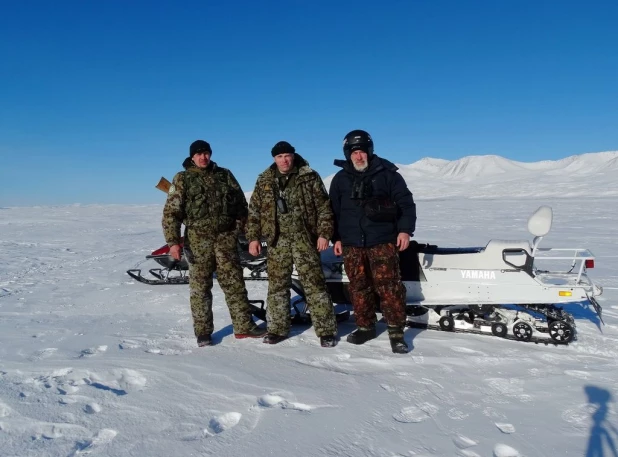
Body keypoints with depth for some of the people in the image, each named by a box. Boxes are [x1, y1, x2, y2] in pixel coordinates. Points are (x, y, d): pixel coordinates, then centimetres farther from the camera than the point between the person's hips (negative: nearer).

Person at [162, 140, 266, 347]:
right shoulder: (182, 179, 2)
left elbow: (241, 203, 16)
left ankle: (243, 326, 14)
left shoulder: (224, 175, 10)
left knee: (234, 283, 5)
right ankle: (203, 332, 15)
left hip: (226, 237, 2)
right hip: (198, 239, -2)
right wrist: (173, 241, -11)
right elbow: (171, 212, -3)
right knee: (200, 286, 4)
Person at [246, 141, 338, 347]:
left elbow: (324, 207, 0)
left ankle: (326, 330, 4)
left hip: (305, 239, -3)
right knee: (277, 285, 8)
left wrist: (324, 233, -8)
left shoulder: (309, 177, 1)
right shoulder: (264, 181, 9)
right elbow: (254, 211, 11)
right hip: (277, 240, 3)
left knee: (314, 284, -3)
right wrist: (253, 237, 5)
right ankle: (277, 328, 21)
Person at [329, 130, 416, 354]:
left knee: (388, 285, -9)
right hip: (351, 244, 4)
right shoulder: (340, 179, 12)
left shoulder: (387, 173, 2)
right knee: (359, 287, 7)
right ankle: (365, 327, 20)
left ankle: (396, 331, 0)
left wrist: (405, 229, -8)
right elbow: (334, 210, 17)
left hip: (383, 241, -3)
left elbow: (406, 202, 2)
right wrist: (336, 238, 12)